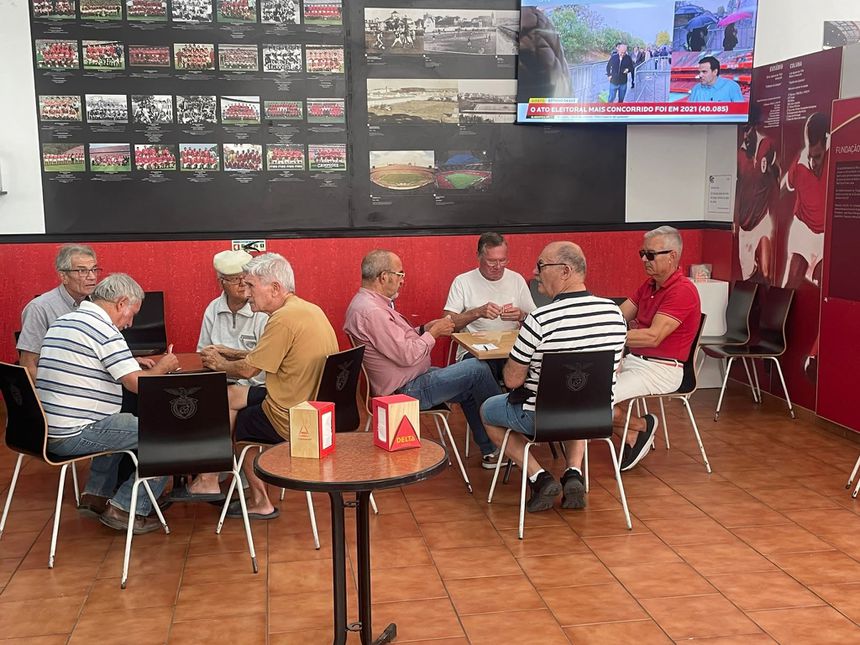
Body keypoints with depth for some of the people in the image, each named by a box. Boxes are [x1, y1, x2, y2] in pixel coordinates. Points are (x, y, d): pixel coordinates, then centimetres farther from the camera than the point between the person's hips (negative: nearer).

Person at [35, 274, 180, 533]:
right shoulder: (103, 330, -14)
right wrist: (163, 367, 4)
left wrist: (138, 366, 19)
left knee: (122, 424, 33)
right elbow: (139, 384, -16)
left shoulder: (61, 322, 15)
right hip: (74, 436, -10)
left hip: (46, 430, 10)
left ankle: (96, 495, 29)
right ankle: (125, 509, 0)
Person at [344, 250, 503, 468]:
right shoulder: (371, 311, -25)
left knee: (470, 390, 19)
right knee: (479, 369, -7)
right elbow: (407, 355, -26)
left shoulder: (367, 302, 10)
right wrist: (433, 333, -12)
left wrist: (423, 329, 4)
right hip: (407, 390, -11)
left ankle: (490, 451, 25)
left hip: (408, 380, 11)